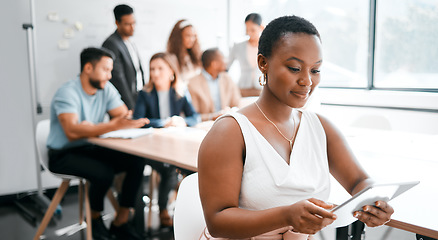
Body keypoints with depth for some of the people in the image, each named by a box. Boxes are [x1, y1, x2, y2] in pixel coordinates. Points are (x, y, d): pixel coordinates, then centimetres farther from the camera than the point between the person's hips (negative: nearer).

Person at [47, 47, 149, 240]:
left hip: (91, 148, 6)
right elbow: (72, 132, -33)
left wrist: (92, 128, -25)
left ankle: (120, 223, -5)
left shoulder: (106, 89, 1)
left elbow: (126, 117, -8)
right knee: (104, 172, -32)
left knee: (137, 162, -16)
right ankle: (95, 218, 0)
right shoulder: (68, 93, -18)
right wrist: (113, 126, -42)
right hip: (63, 154, -6)